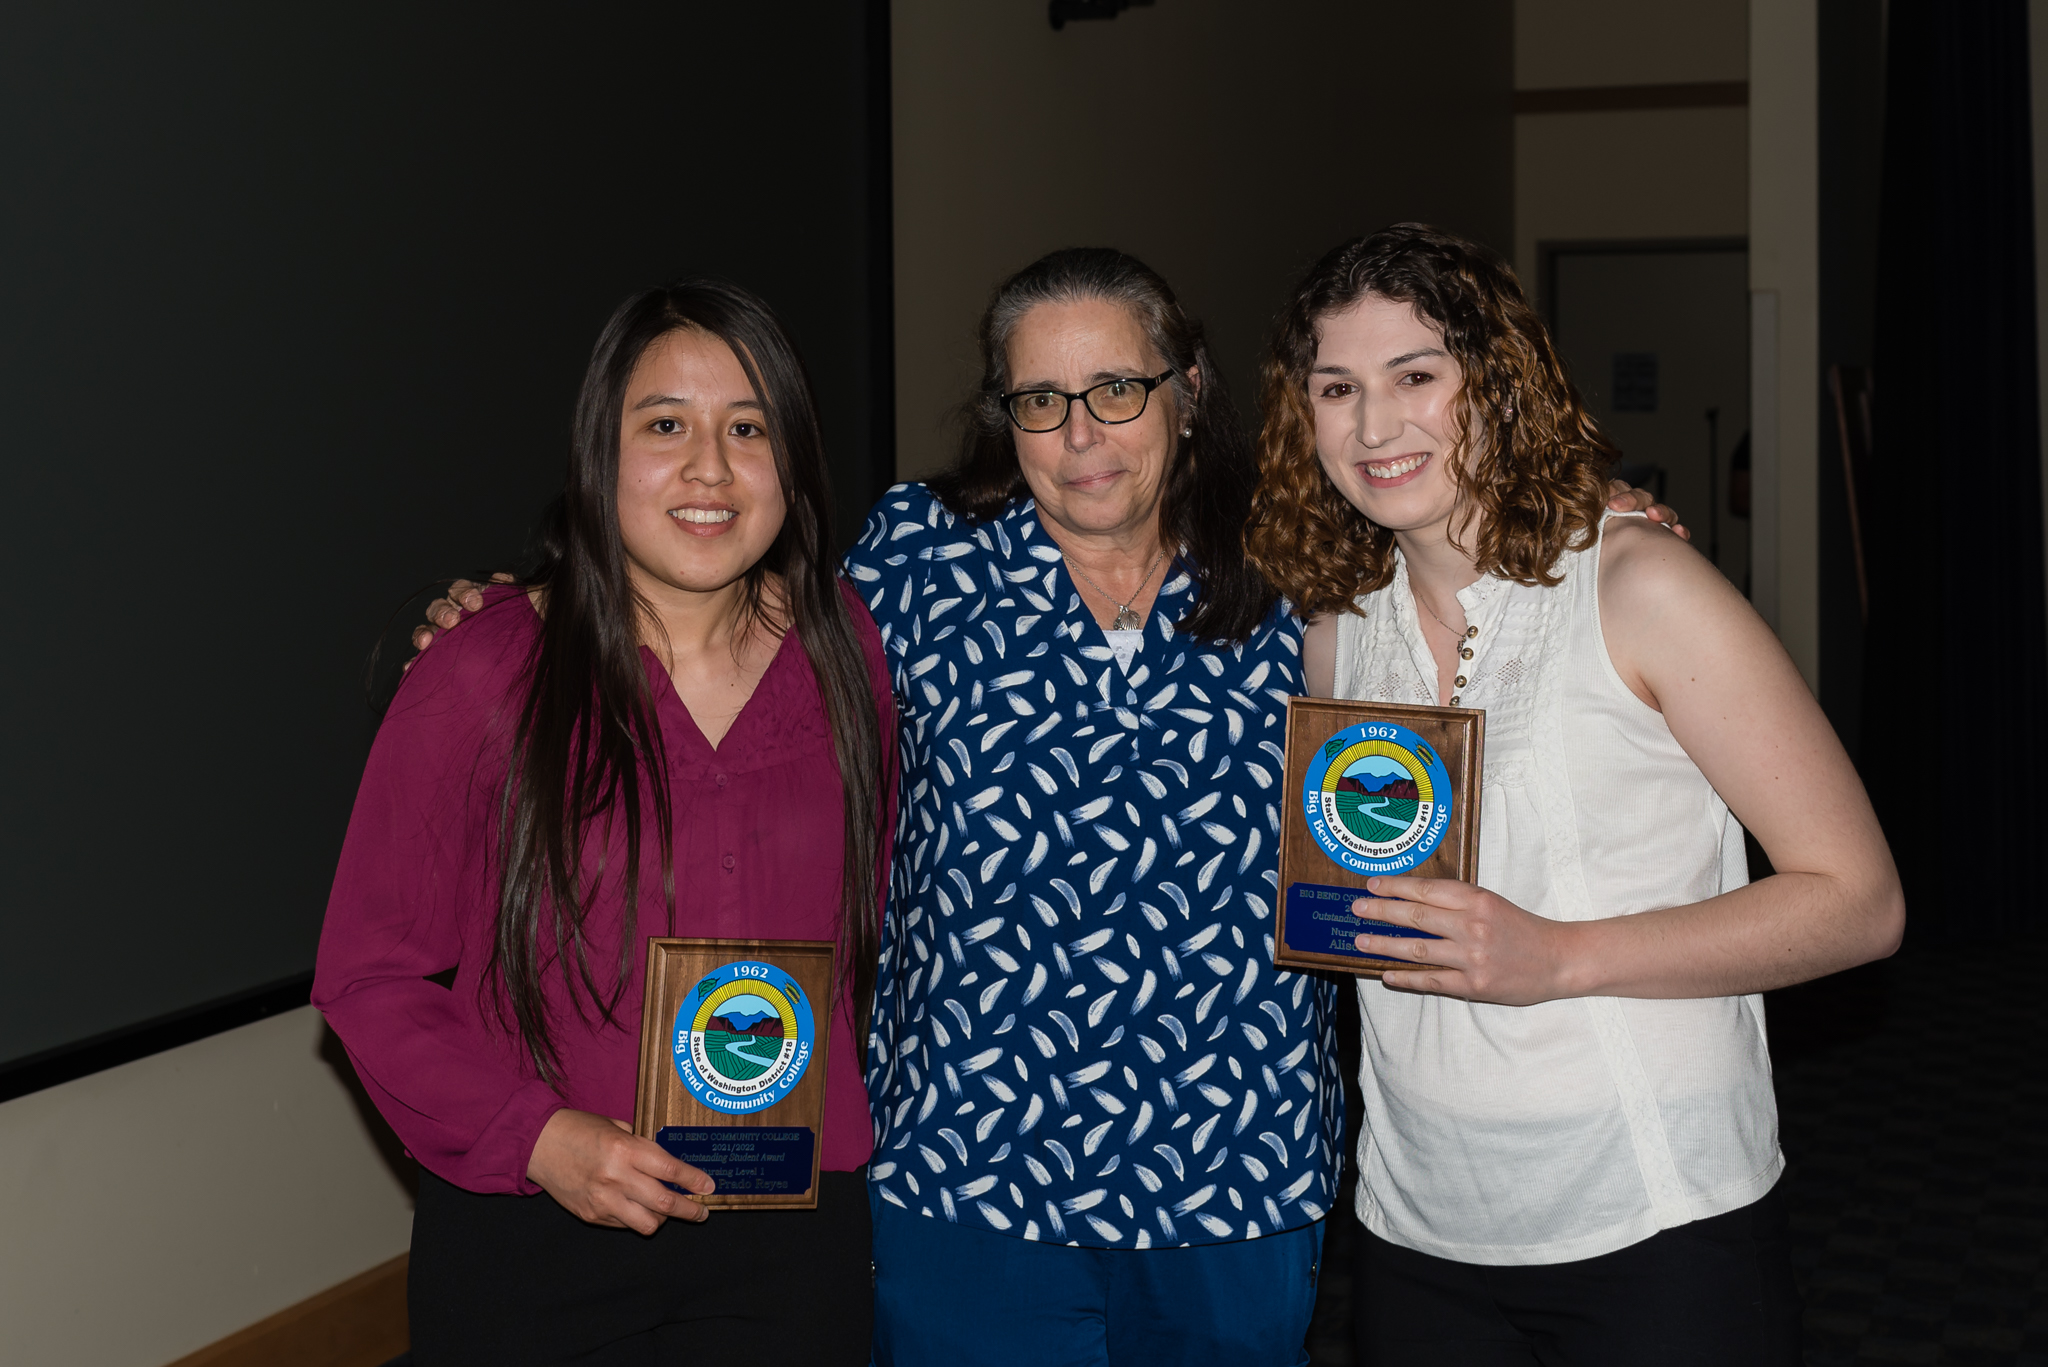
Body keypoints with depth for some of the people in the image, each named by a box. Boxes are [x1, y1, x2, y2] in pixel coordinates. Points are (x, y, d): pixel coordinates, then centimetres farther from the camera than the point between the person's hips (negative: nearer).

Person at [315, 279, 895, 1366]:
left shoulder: (845, 652, 2)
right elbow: (368, 973, -5)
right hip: (528, 1246, -2)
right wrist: (538, 1138, -17)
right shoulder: (483, 674, -8)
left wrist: (848, 1143, 6)